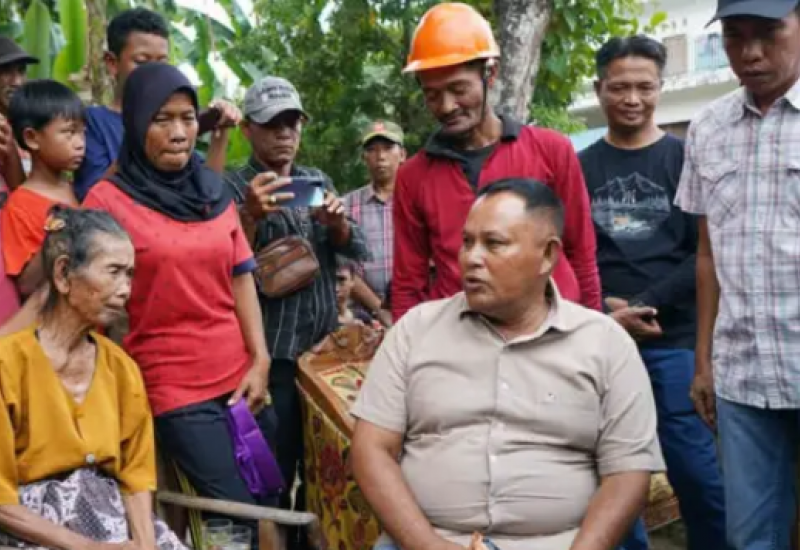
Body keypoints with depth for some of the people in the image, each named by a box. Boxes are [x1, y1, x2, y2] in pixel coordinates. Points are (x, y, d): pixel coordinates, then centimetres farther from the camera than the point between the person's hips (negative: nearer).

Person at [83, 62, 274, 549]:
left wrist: (260, 360, 1)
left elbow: (240, 276, 8)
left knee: (271, 500, 11)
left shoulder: (215, 190, 8)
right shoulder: (108, 200, -6)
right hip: (174, 388, -4)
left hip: (239, 375, 5)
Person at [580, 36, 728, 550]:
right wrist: (605, 309, -9)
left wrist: (645, 305, -12)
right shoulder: (580, 167, 10)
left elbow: (705, 254, -2)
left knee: (695, 467, 0)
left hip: (674, 339, -2)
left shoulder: (686, 159, 5)